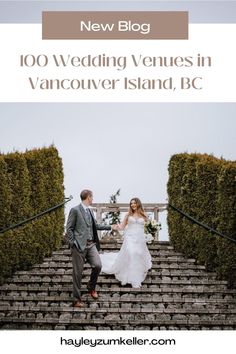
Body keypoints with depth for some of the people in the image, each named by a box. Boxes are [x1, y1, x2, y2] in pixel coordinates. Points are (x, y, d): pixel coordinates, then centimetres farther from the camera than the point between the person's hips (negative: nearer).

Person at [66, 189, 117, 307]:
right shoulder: (75, 210, -7)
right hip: (79, 245, -6)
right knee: (78, 272, 0)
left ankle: (91, 287, 20)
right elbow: (69, 228, -7)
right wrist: (73, 243, -12)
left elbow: (95, 226, 27)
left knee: (98, 265, -8)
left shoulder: (90, 211, 16)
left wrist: (110, 227, 27)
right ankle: (77, 299, 11)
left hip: (91, 244, 6)